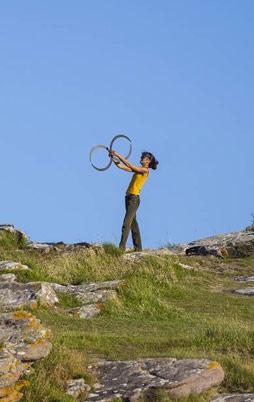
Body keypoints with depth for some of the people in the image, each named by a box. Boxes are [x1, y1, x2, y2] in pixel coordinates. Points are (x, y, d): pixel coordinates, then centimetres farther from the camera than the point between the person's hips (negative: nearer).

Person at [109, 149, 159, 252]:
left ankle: (122, 247, -18)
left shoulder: (145, 170, -9)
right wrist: (113, 157, 3)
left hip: (134, 198, -9)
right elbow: (121, 166, 15)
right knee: (133, 223, 10)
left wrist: (118, 155, -16)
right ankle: (138, 248, 14)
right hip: (129, 197, 9)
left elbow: (129, 165, -18)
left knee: (126, 224, -14)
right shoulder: (138, 169, 16)